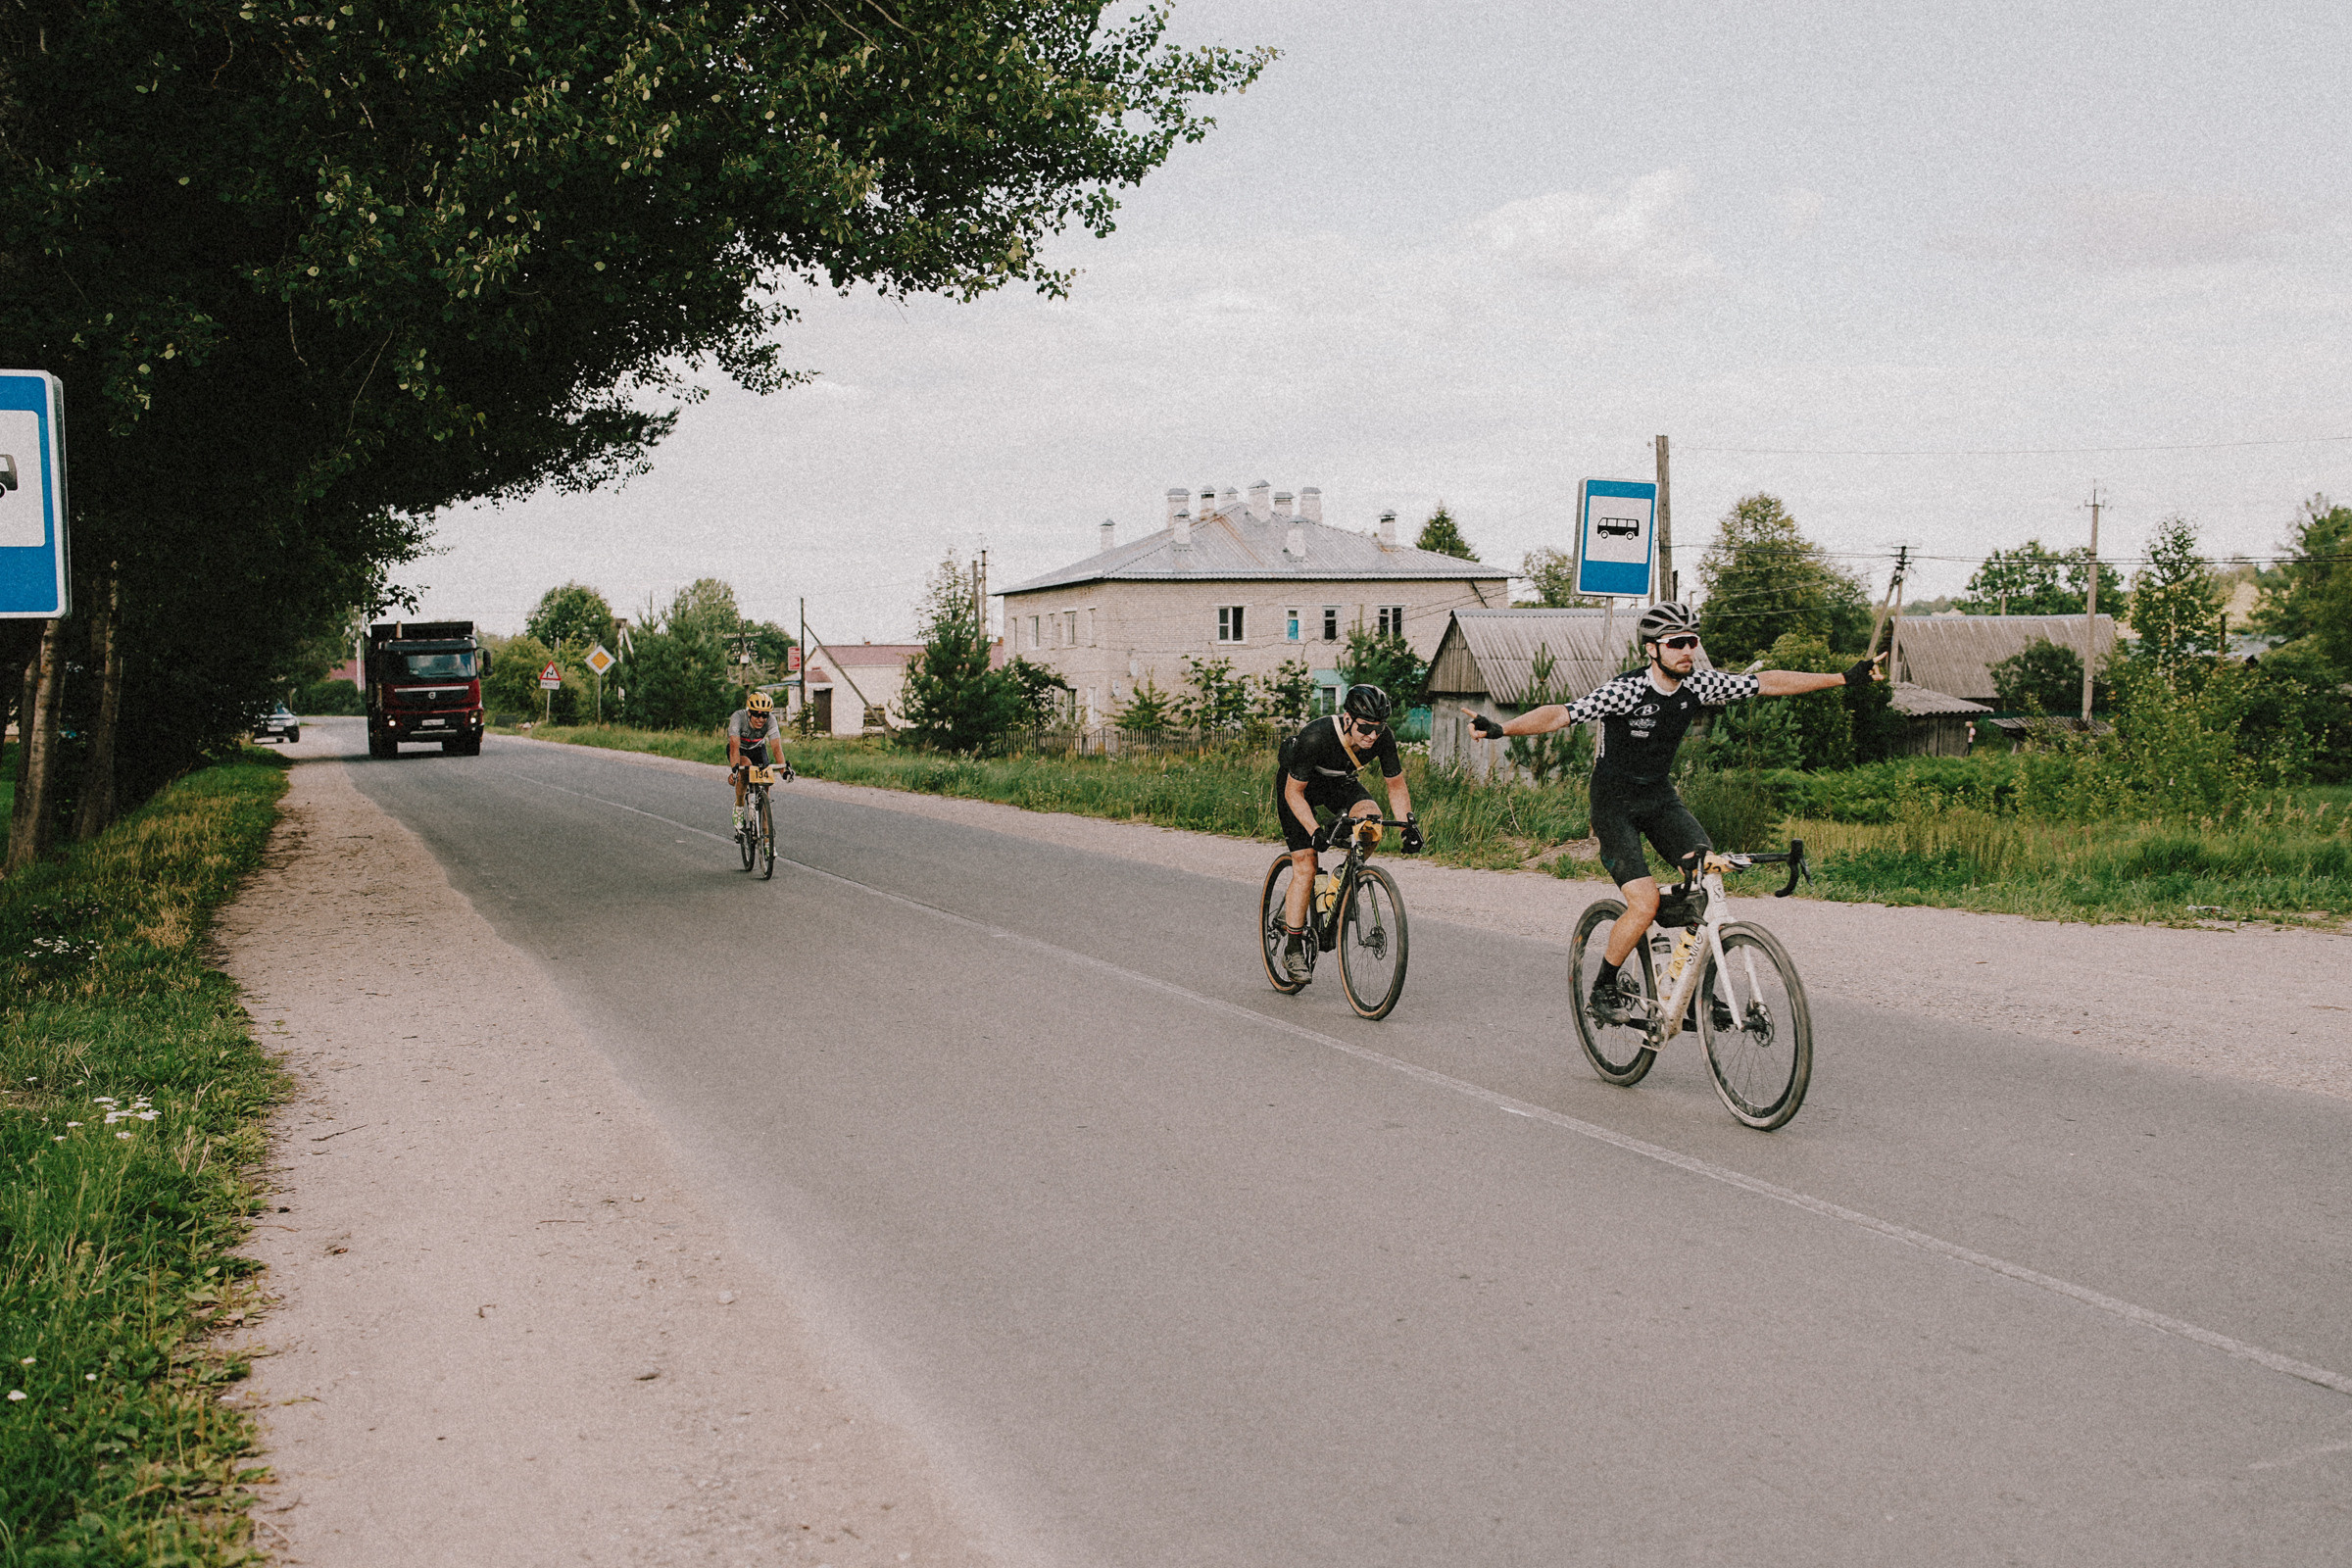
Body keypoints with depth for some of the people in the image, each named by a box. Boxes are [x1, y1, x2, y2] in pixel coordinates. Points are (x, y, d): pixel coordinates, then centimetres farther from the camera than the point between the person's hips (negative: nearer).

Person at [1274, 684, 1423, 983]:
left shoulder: (1383, 737, -26)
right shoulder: (1316, 736, -38)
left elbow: (1396, 786, -10)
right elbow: (1294, 792, -28)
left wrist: (1409, 825, -23)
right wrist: (1315, 832, -38)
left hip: (1339, 782, 4)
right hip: (1296, 784, -4)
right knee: (1306, 866, -13)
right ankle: (1292, 949, -2)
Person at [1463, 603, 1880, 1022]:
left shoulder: (1698, 685, -7)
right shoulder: (1624, 690, -23)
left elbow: (1769, 682, 1)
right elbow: (1561, 714, -31)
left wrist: (1847, 678, 4)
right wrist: (1501, 729, -47)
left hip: (1659, 797, 5)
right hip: (1614, 803, -5)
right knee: (1646, 902, -19)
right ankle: (1603, 988, 3)